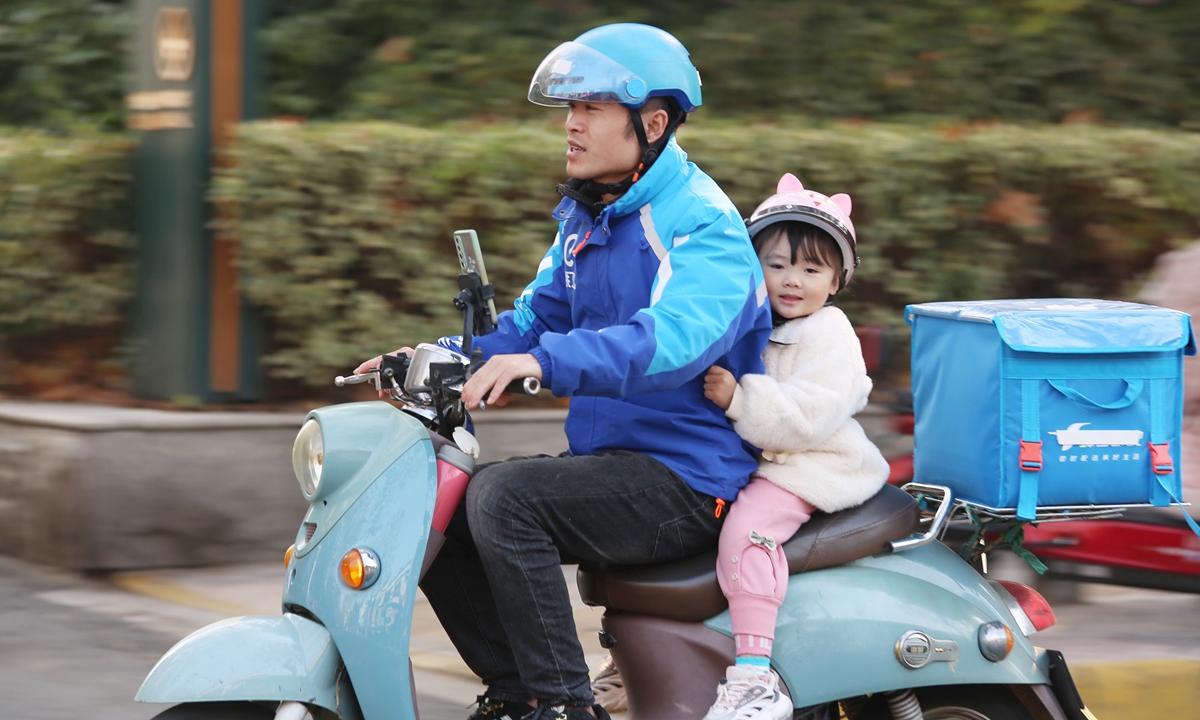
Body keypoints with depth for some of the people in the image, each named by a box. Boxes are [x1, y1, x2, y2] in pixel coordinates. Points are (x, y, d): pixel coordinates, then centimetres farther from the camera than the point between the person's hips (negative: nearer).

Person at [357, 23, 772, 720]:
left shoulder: (702, 223, -15)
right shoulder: (587, 219, 15)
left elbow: (672, 340, -33)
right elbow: (535, 318, 18)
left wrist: (544, 360, -47)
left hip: (686, 482, -9)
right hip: (608, 462, 10)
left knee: (503, 496, -28)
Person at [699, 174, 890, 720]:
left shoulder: (828, 336, -11)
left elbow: (808, 417, -25)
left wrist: (740, 398, -31)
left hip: (813, 466, -10)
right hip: (758, 461, 10)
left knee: (747, 526, -33)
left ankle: (753, 676, -40)